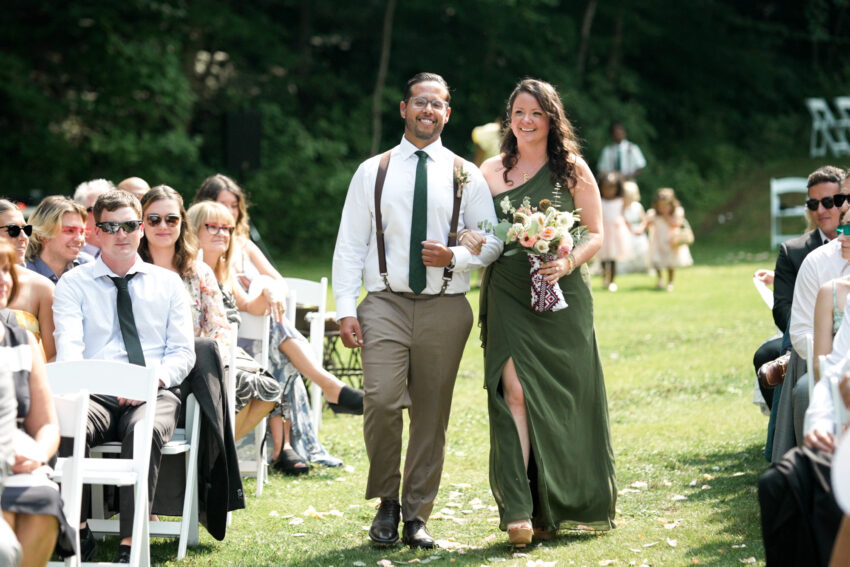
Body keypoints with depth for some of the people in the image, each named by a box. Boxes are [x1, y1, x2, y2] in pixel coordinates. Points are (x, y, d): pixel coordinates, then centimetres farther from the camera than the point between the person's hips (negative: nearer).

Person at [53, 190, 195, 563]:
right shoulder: (73, 284, 13)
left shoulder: (168, 283, 18)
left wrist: (155, 378, -11)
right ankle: (77, 530, -24)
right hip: (96, 393, 0)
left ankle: (130, 544, -39)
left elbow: (183, 351, 10)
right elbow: (68, 350, -2)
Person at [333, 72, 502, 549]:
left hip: (446, 308, 1)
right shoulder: (372, 172, 8)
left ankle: (417, 516, 13)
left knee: (433, 414, 3)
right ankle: (387, 503, 2)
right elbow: (350, 245, 5)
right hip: (386, 304, -1)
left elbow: (491, 241, 9)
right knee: (382, 401, -17)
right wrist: (346, 309, -4)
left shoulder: (466, 176, 9)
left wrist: (454, 257, -11)